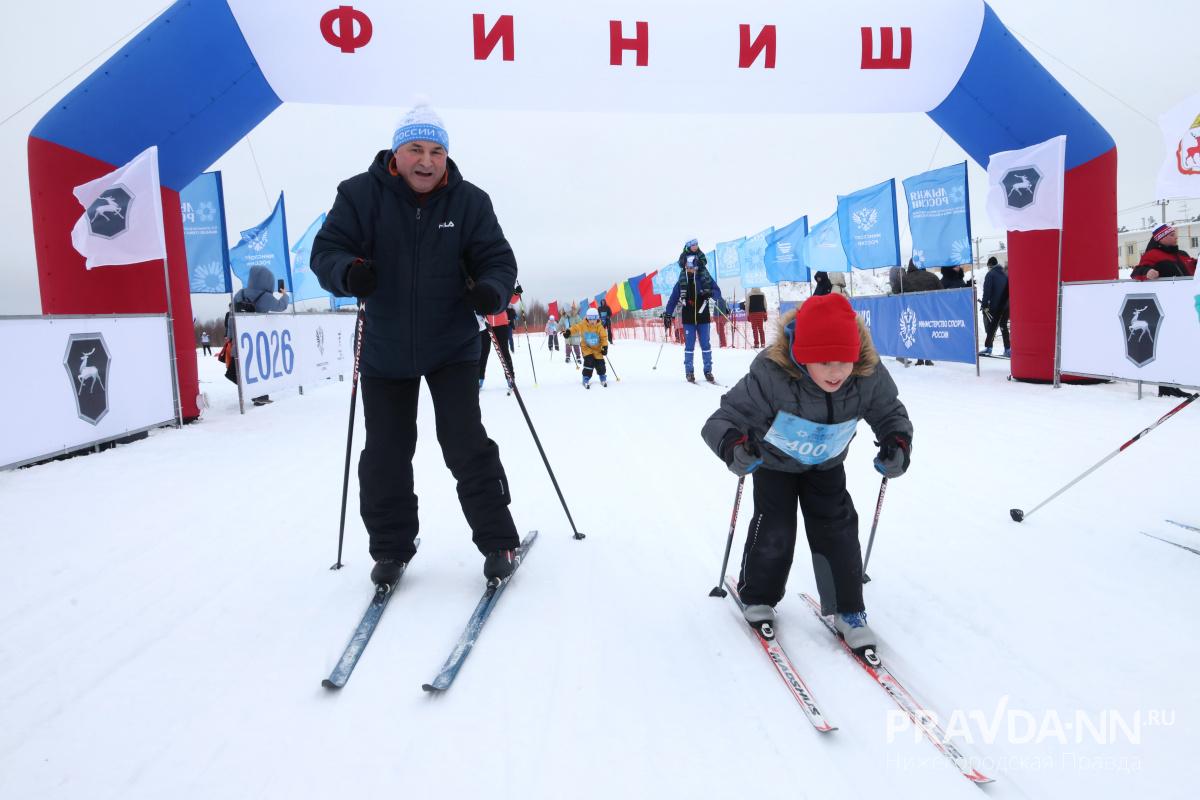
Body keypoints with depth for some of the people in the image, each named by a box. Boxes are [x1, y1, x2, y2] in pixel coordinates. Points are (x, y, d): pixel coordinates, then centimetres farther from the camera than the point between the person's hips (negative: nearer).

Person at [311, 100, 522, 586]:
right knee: (385, 455, 8)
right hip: (384, 350, 2)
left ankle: (499, 543, 10)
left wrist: (492, 291, -28)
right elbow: (326, 251, -7)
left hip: (452, 347, -1)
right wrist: (347, 272, -30)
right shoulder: (361, 195, -8)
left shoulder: (469, 201, -6)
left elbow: (497, 259, -5)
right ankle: (391, 548, 26)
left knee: (467, 446, -6)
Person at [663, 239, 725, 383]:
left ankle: (708, 371, 10)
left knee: (705, 344, 3)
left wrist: (711, 293, -25)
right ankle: (689, 371, 9)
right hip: (688, 317, 0)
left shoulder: (705, 278, 0)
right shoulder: (682, 280, 2)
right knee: (689, 344, 2)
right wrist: (668, 313, -1)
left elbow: (717, 290, -2)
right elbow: (674, 297, 3)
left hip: (703, 316, 0)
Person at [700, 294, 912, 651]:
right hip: (774, 461, -3)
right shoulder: (771, 376, -42)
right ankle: (758, 599, 22)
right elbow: (724, 418, -41)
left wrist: (898, 443, -34)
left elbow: (890, 413, -12)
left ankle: (847, 610, 16)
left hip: (826, 465, 3)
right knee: (774, 530, -5)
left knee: (837, 529, -2)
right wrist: (733, 444, -63)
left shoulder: (869, 375, -29)